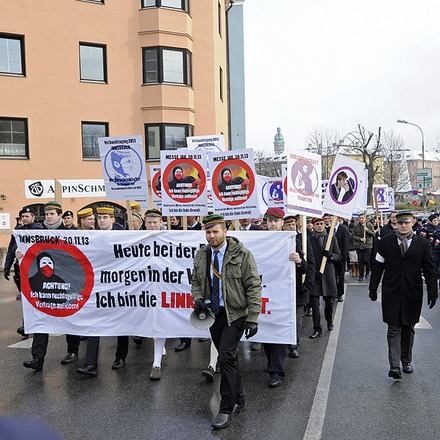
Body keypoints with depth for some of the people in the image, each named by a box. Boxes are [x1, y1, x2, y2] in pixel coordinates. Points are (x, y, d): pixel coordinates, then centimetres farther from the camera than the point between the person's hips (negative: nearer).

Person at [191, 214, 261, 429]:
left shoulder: (242, 254, -12)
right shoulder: (201, 255, 3)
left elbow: (253, 287, -12)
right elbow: (195, 281, 15)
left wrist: (252, 318, -17)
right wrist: (197, 297, -6)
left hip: (235, 314, -5)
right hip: (213, 314, 5)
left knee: (226, 357, -10)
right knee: (228, 358, 16)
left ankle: (226, 409, 6)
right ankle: (238, 400, 34)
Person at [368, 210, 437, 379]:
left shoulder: (423, 244, 1)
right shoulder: (386, 242, 0)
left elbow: (429, 270, 2)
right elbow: (378, 267, 4)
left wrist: (432, 292, -3)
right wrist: (373, 289, 2)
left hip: (413, 294, 1)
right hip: (391, 294, -1)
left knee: (408, 329, 13)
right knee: (394, 329, -2)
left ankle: (406, 361, 29)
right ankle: (394, 366, -1)